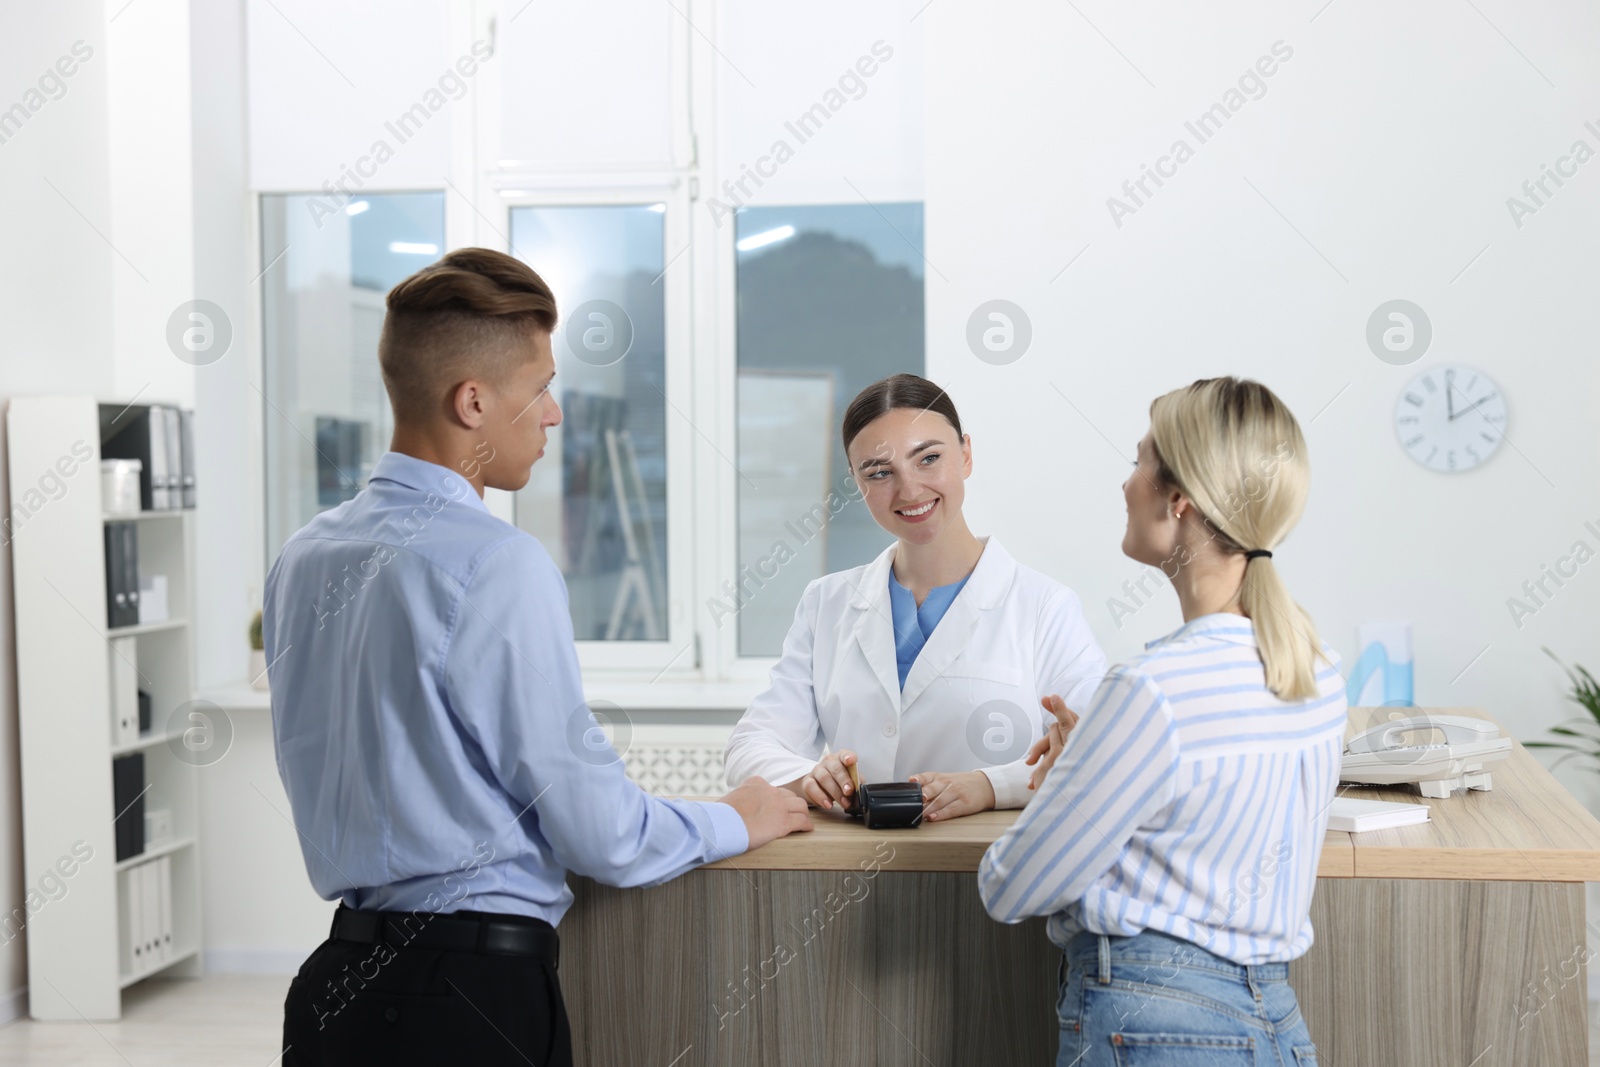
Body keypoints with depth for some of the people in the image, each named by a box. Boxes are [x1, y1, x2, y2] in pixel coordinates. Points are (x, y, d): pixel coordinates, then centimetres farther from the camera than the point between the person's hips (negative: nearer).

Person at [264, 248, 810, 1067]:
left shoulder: (303, 560, 6)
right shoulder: (499, 566, -18)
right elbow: (601, 837, -13)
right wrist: (735, 822, 5)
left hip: (334, 986, 8)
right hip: (474, 999, -8)